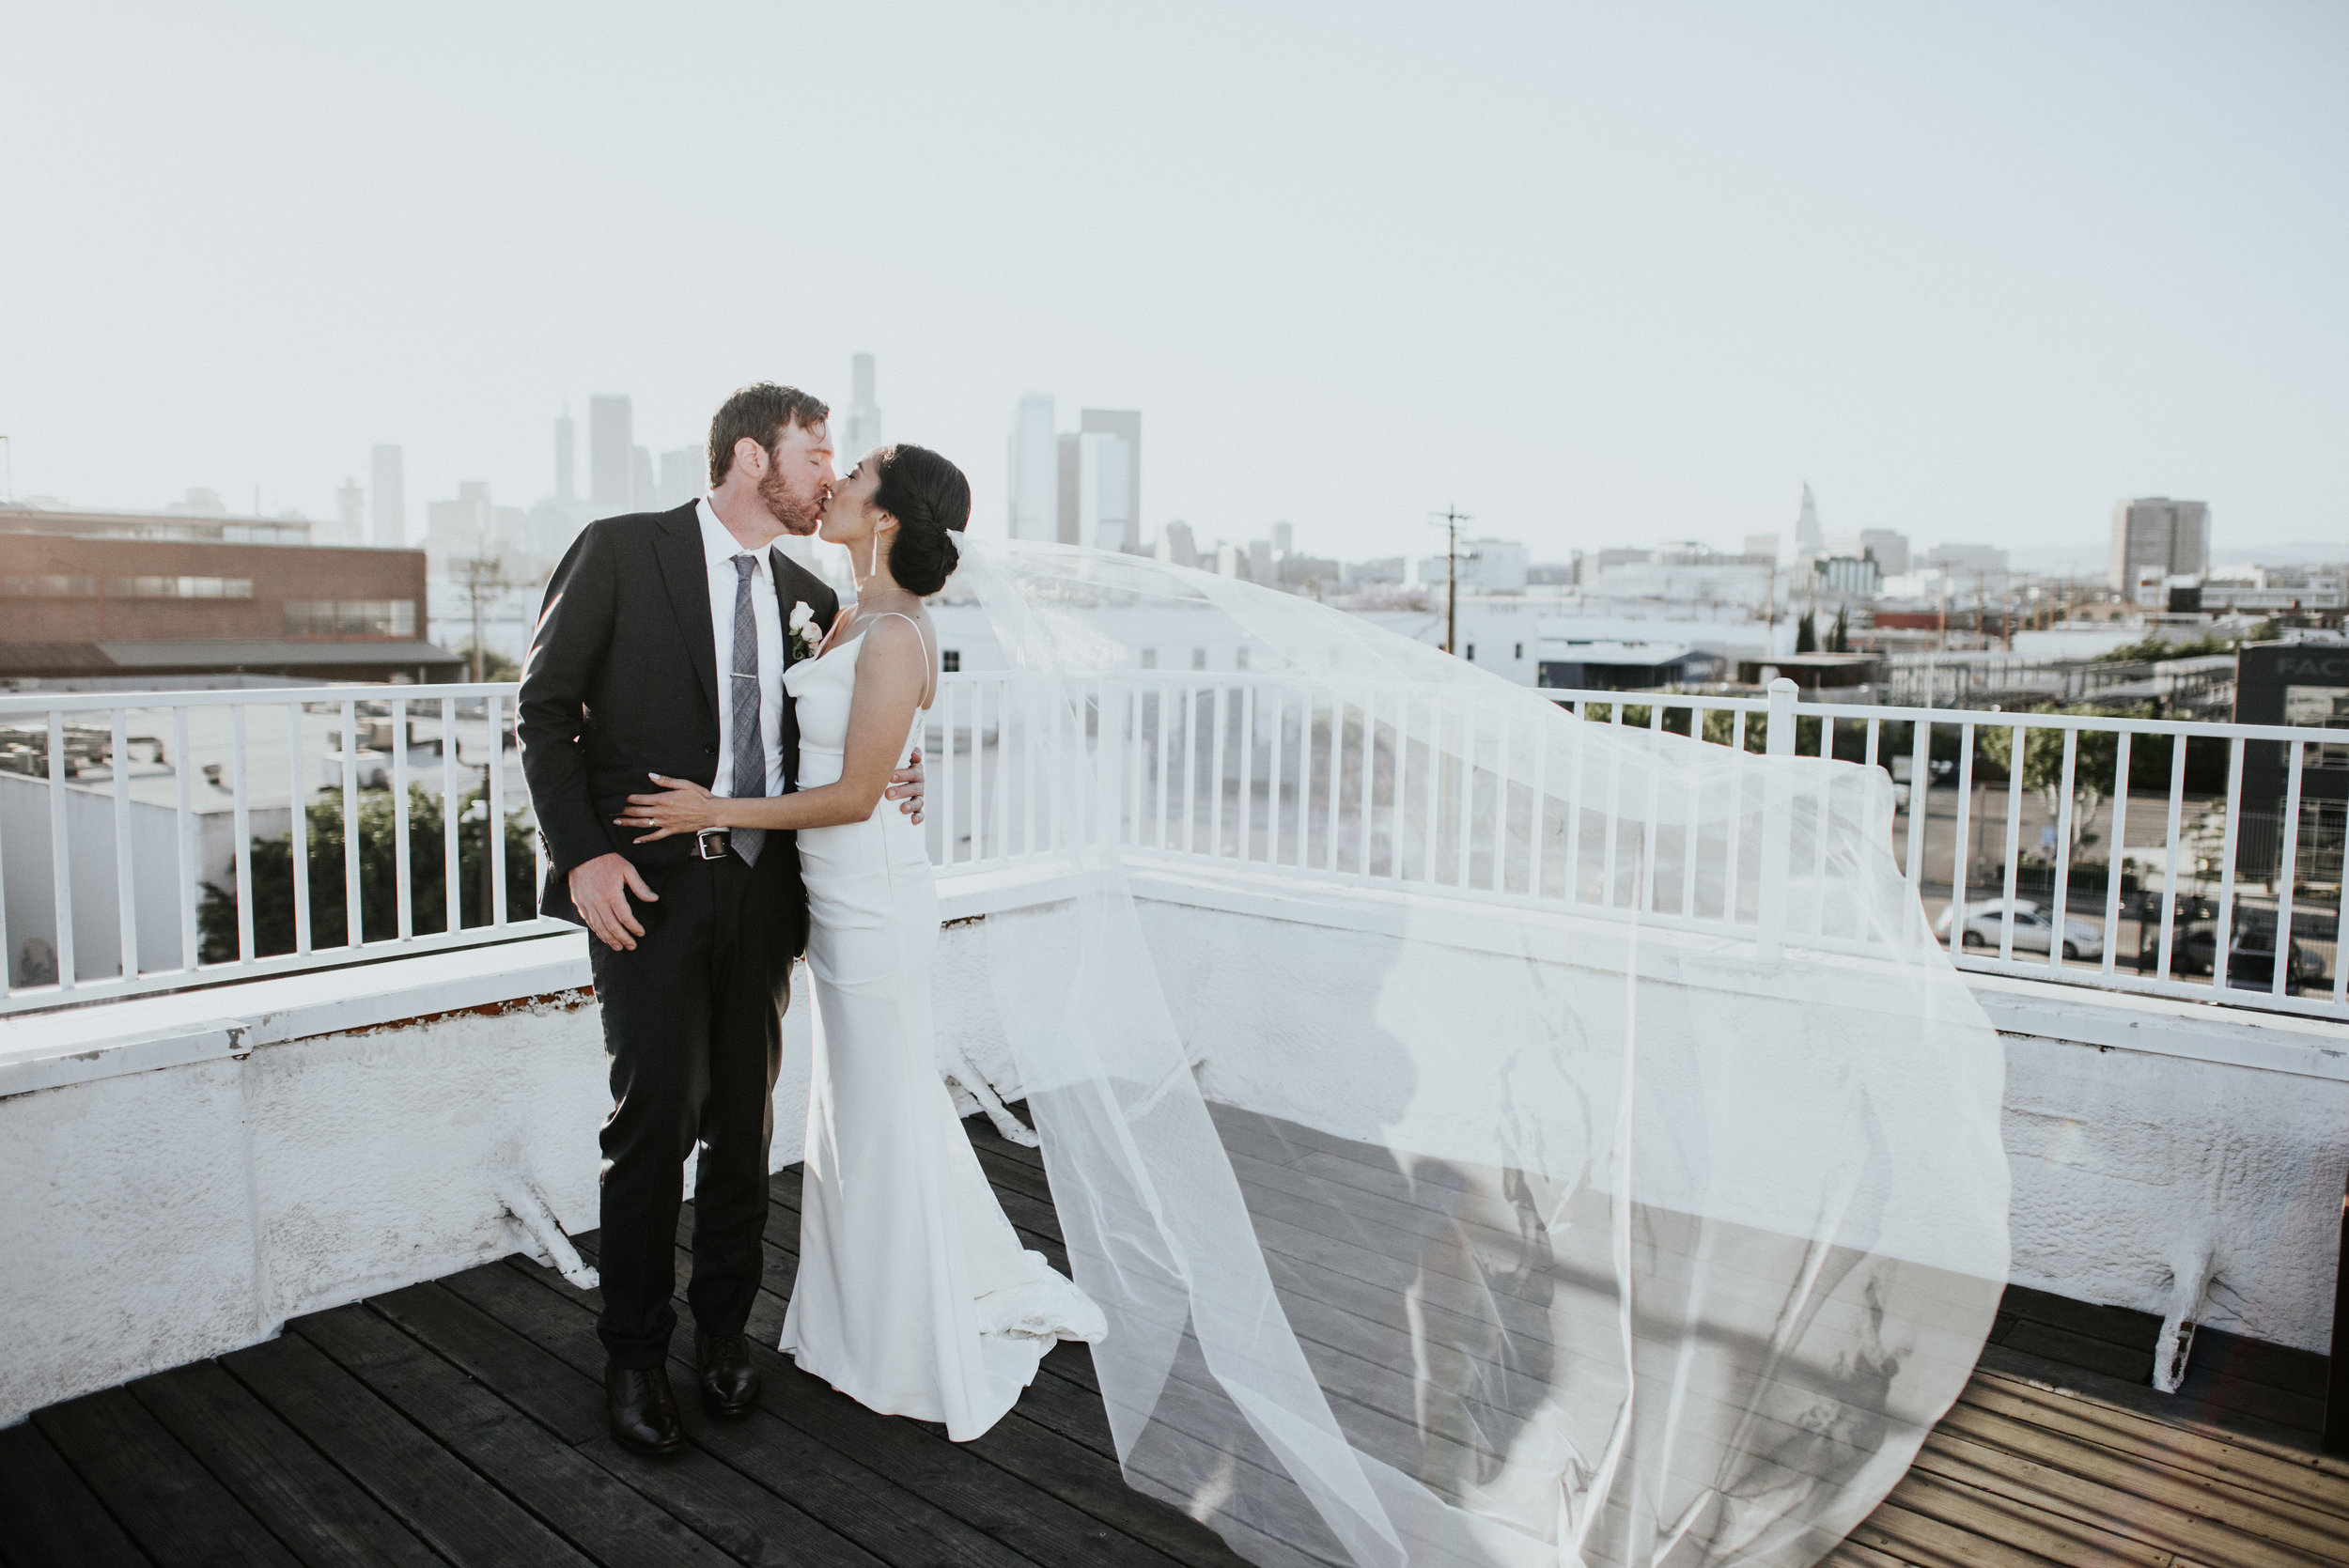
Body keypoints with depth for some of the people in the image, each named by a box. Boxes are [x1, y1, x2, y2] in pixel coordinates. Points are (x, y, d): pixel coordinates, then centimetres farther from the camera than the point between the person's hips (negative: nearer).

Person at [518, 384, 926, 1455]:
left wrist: (880, 784, -3)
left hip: (761, 887, 5)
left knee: (745, 1123, 10)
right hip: (647, 885, -4)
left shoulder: (807, 596, 13)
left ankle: (724, 1329, 29)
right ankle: (634, 1353, 17)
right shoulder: (620, 552, -2)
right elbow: (545, 707, -3)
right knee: (656, 1116, -4)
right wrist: (583, 852, -13)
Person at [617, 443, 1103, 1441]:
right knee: (863, 1107, 19)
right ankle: (991, 1285, 36)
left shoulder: (895, 638, -20)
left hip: (872, 902, -9)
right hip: (844, 897, 9)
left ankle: (914, 1356, 24)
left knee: (884, 1121, 4)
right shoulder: (856, 617, 9)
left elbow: (854, 795, -19)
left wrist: (718, 811, -13)